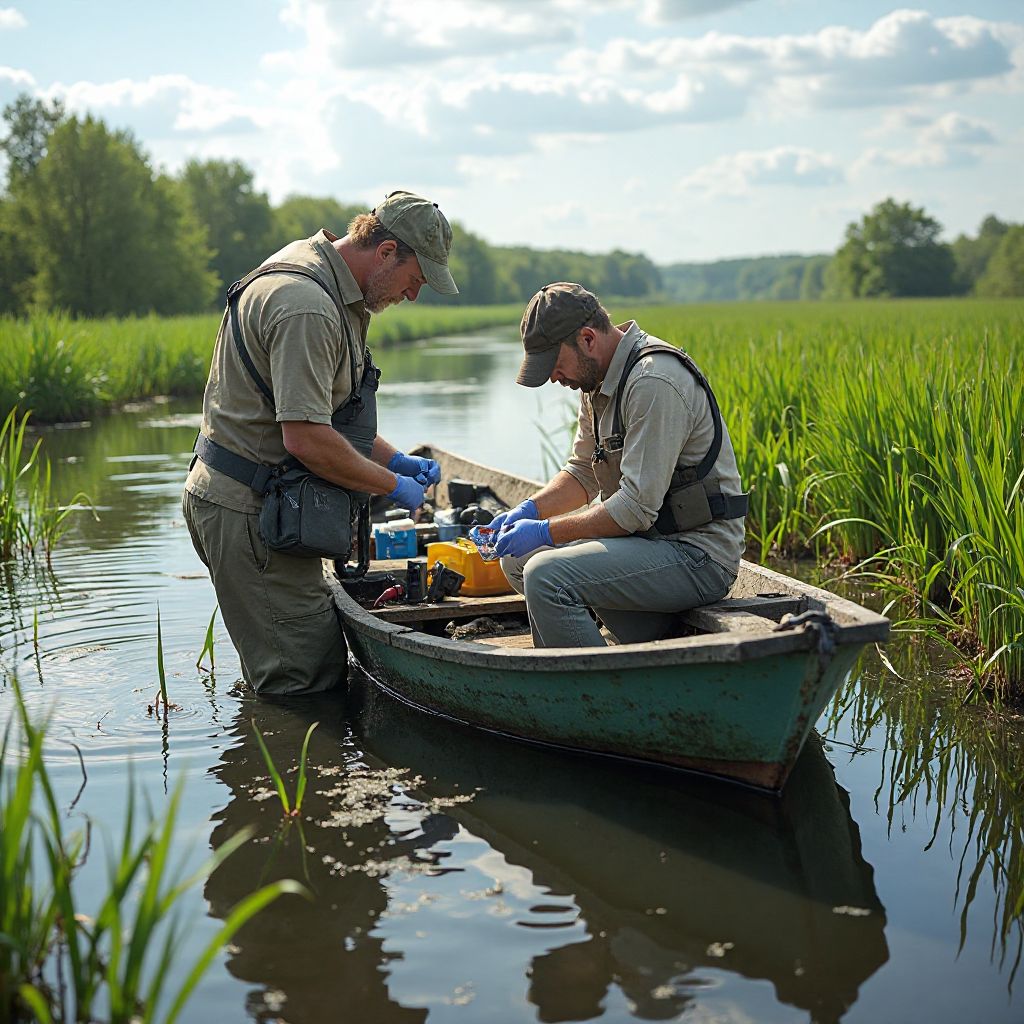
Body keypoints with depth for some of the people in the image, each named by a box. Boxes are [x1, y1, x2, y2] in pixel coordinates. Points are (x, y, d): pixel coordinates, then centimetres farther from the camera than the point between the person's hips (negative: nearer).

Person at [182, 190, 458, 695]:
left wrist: (395, 459, 13)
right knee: (307, 683, -7)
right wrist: (393, 485, -13)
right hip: (247, 508, -11)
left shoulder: (329, 288, 14)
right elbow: (306, 437, -26)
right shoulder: (306, 307, -22)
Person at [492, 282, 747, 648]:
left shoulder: (655, 383, -22)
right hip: (648, 536, 10)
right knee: (519, 558, 10)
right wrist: (529, 509, 1)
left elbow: (638, 507, -25)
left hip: (697, 554, -10)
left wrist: (546, 532, -19)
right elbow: (583, 473, 19)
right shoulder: (597, 378, 10)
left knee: (546, 577, -26)